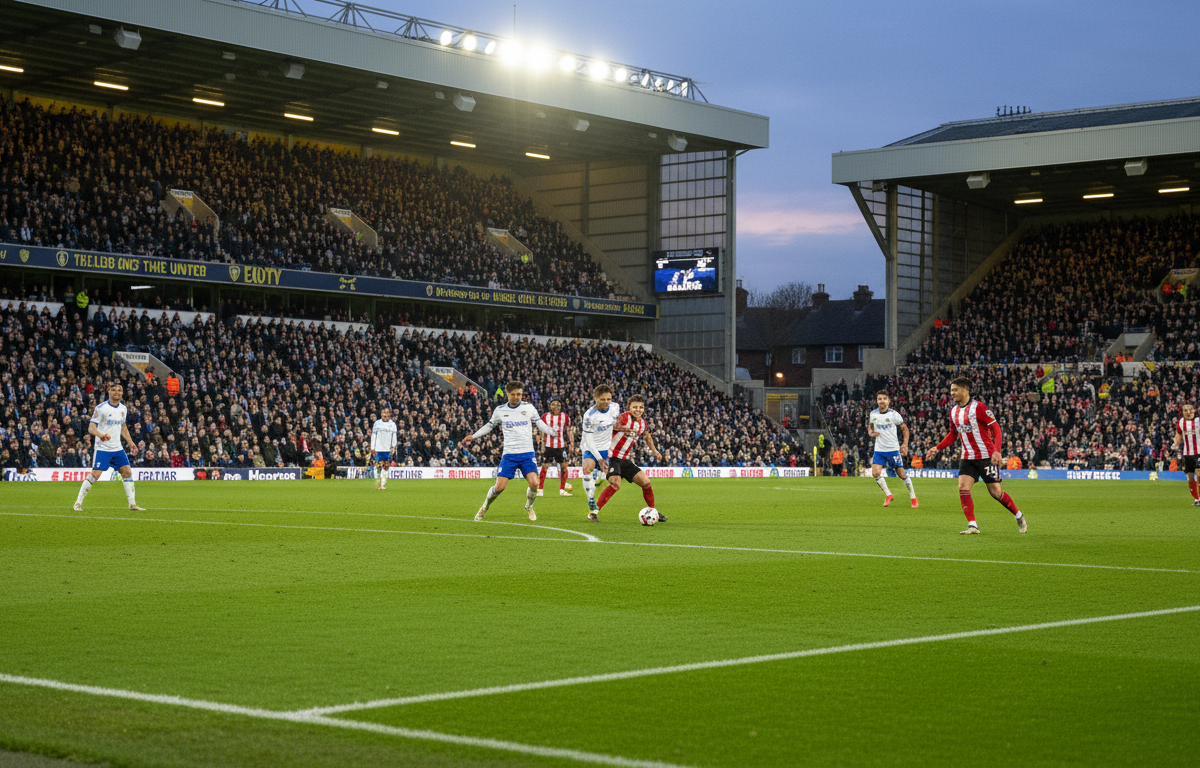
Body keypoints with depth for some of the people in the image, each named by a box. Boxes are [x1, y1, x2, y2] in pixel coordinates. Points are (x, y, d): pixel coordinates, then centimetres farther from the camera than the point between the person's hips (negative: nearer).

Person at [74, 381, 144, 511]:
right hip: (102, 448, -6)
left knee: (127, 472, 1)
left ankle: (132, 504, 10)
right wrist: (101, 435, -34)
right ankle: (78, 503, -2)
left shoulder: (123, 409, 9)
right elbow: (91, 427, -14)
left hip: (117, 448, 6)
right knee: (95, 475, -12)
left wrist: (130, 442, 19)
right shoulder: (101, 408, -11)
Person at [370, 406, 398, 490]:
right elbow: (373, 436, 4)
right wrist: (372, 448, 0)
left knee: (385, 466, 0)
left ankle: (383, 484, 5)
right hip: (378, 449, -2)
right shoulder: (377, 423, 3)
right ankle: (377, 485, 1)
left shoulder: (392, 424, 7)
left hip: (388, 449, 2)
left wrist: (394, 445, -6)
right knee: (378, 466, -4)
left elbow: (394, 436, 9)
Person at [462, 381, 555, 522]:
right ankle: (485, 506, 21)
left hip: (527, 453, 0)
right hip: (509, 454, 0)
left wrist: (554, 432, -5)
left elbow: (540, 424, 10)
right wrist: (473, 436, 14)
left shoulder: (529, 408, 3)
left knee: (534, 483, -19)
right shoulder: (500, 410, 5)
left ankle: (529, 506, 12)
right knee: (499, 487, -9)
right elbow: (489, 425, 20)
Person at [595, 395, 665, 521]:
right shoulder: (625, 417, -13)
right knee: (615, 484, -26)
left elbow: (647, 436, 31)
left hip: (626, 460, 7)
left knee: (646, 482, 5)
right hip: (614, 457, -7)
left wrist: (654, 451, 26)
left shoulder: (643, 423, 9)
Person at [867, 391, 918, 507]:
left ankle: (913, 497, 20)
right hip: (879, 450, 3)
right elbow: (870, 427, 19)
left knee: (902, 475, 1)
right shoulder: (873, 414, 1)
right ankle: (888, 495, 7)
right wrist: (872, 433, -5)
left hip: (893, 449, -3)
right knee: (875, 473, -13)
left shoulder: (894, 414, -8)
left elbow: (905, 428, 2)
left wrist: (905, 444, -9)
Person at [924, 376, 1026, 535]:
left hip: (986, 456, -6)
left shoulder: (978, 407, -13)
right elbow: (953, 435, 22)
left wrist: (997, 450, -27)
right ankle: (972, 526, -9)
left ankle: (1019, 517, 19)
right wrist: (937, 448, 12)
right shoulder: (954, 411, 8)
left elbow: (996, 429, -14)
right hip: (968, 458, 6)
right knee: (963, 488, -12)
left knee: (995, 492, -2)